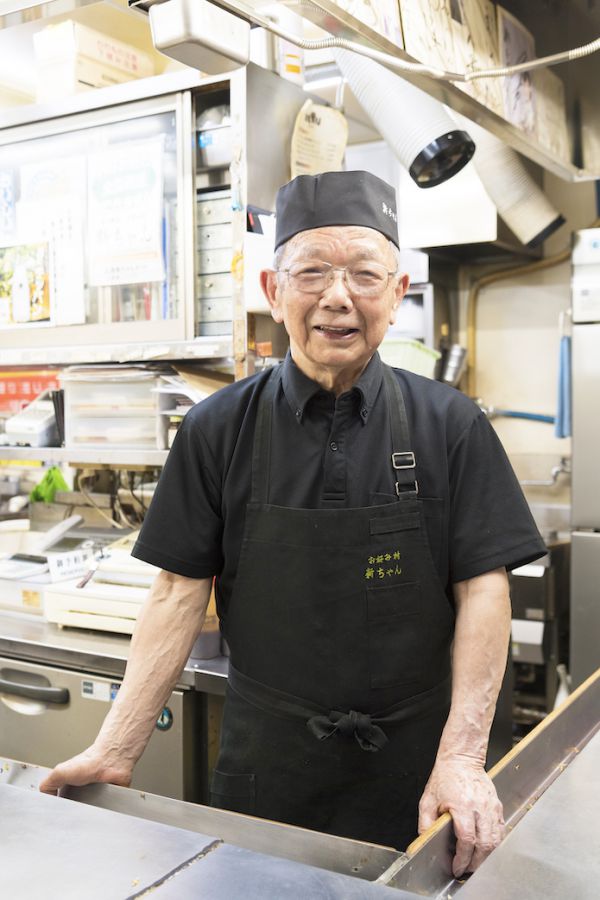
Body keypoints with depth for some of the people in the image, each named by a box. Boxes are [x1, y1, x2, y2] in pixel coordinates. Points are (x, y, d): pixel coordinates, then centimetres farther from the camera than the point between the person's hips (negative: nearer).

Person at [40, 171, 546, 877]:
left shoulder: (450, 426, -5)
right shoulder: (218, 429, -4)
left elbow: (483, 588, -7)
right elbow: (181, 591, -4)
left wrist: (462, 758, -15)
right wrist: (115, 751, -10)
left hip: (413, 771, 0)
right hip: (265, 765, 1)